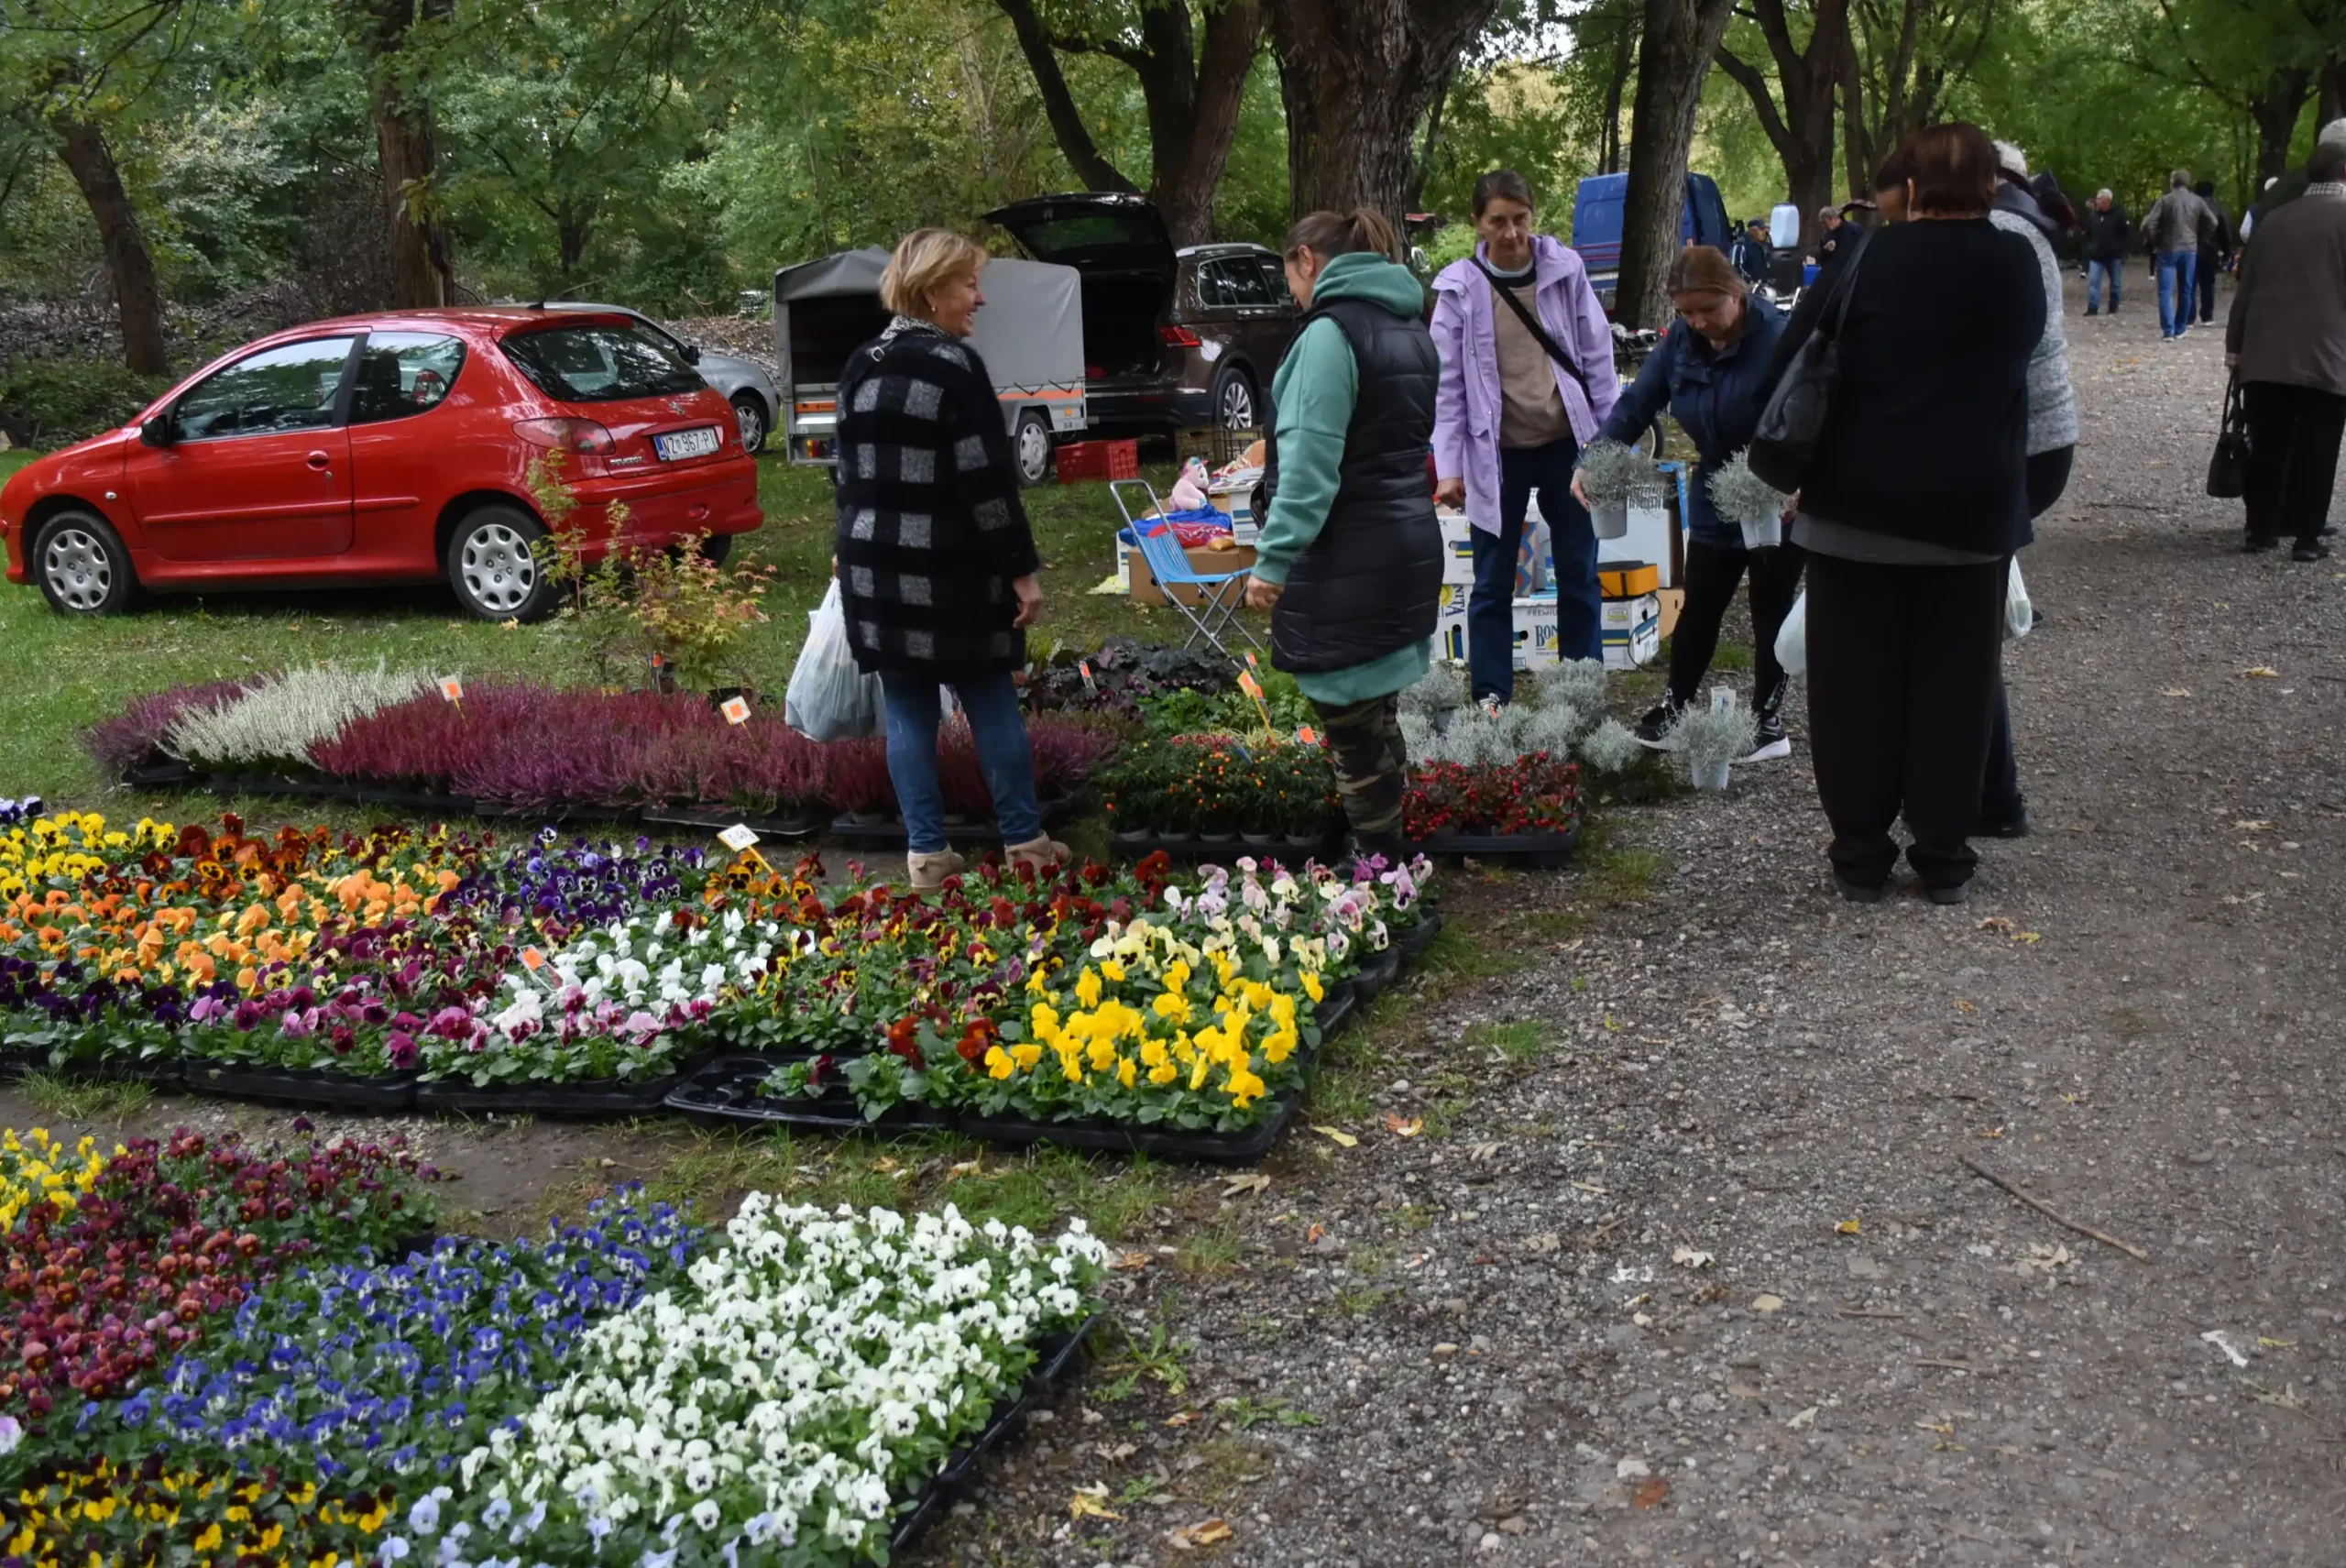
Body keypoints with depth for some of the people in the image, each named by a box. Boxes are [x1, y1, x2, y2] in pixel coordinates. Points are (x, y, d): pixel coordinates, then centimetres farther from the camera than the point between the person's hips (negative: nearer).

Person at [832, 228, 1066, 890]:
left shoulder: (859, 369, 9)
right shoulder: (954, 366, -13)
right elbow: (987, 481, -16)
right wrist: (1021, 569, -13)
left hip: (876, 565, 6)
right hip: (949, 572, -6)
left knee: (907, 711, 8)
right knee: (992, 704, 6)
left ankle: (926, 852, 10)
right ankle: (1024, 841, 13)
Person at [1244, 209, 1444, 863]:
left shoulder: (1331, 332, -14)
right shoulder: (1410, 330, 14)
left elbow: (1311, 463, -22)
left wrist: (1273, 557, -22)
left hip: (1346, 561, -9)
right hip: (1410, 543, 9)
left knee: (1353, 729, -1)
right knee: (1377, 718, 19)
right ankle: (1385, 857, 29)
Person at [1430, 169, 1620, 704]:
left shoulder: (1565, 269, -3)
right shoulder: (1460, 288, -6)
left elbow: (1598, 357, 2)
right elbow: (1448, 383, -4)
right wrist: (1448, 467, -9)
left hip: (1568, 445, 2)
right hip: (1498, 454, -1)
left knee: (1580, 577, 11)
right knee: (1492, 585, 6)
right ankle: (1489, 702, 17)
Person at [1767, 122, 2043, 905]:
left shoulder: (1870, 260, -9)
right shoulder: (2016, 266, 0)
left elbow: (1793, 359, -7)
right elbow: (2021, 353, 14)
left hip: (1857, 503, -2)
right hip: (1974, 508, 2)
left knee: (1856, 683, 6)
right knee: (1953, 683, 9)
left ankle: (1860, 854, 11)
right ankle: (1944, 856, 14)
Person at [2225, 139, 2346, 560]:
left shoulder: (2274, 219, 8)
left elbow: (2246, 289, 10)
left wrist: (2235, 347, 16)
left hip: (2266, 355, 4)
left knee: (2266, 447, 9)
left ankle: (2261, 528, 13)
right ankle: (2306, 536, 1)